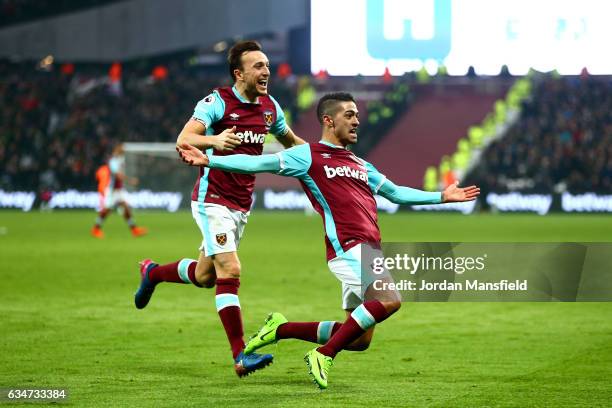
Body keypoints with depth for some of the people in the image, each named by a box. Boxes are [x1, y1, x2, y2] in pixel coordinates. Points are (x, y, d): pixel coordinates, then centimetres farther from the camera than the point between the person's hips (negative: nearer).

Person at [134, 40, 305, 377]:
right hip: (213, 199, -7)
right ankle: (240, 356, -18)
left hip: (242, 204, 7)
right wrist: (214, 139, -46)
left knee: (204, 276, 16)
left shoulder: (270, 107, 6)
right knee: (230, 271, -17)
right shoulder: (217, 102, -14)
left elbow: (291, 141, 25)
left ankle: (153, 273, 46)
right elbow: (183, 140, -26)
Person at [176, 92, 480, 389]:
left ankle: (282, 329, 20)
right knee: (389, 300, -29)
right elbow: (260, 163, -5)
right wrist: (208, 160, -15)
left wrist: (442, 197, 36)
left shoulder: (360, 165, 25)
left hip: (368, 251, 8)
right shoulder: (309, 156, 2)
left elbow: (395, 192, 36)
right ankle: (323, 355, -18)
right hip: (348, 248, -8)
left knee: (359, 340, 7)